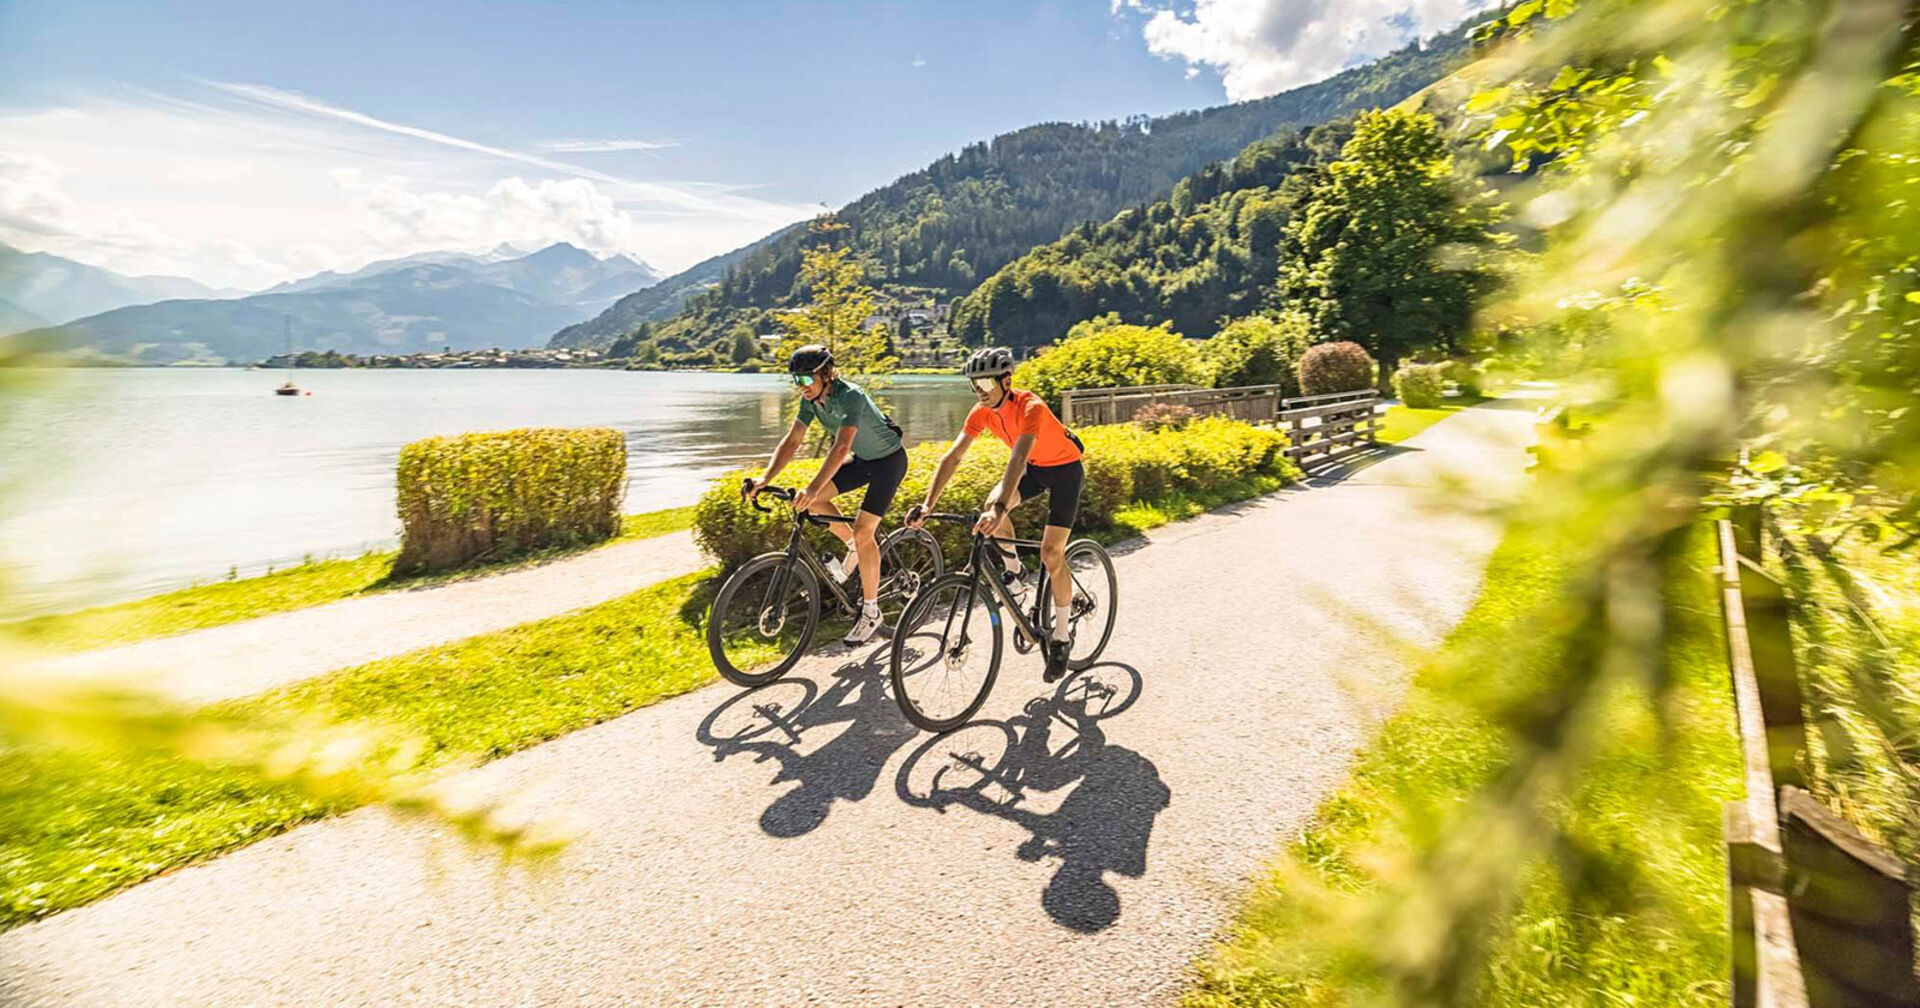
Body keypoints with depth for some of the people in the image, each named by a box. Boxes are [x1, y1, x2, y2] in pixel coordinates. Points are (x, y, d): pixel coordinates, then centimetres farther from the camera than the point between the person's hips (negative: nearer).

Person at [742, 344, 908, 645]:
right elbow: (791, 441, -10)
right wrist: (765, 479, -23)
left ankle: (871, 611, -2)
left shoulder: (851, 396, -31)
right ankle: (854, 547, 13)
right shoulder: (811, 399, -8)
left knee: (863, 531, -15)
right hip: (862, 459, 8)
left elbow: (841, 447, -43)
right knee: (814, 500, -9)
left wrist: (813, 488, -54)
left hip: (889, 459, -7)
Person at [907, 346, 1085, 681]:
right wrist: (927, 504, -32)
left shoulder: (1031, 408, -33)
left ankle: (1062, 637, 3)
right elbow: (952, 457, -21)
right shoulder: (982, 413, -15)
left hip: (1065, 468, -6)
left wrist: (1001, 507, -59)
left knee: (1051, 554, -12)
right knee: (991, 506, -22)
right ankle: (1013, 569, 5)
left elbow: (1018, 458, -46)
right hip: (1033, 467, 6)